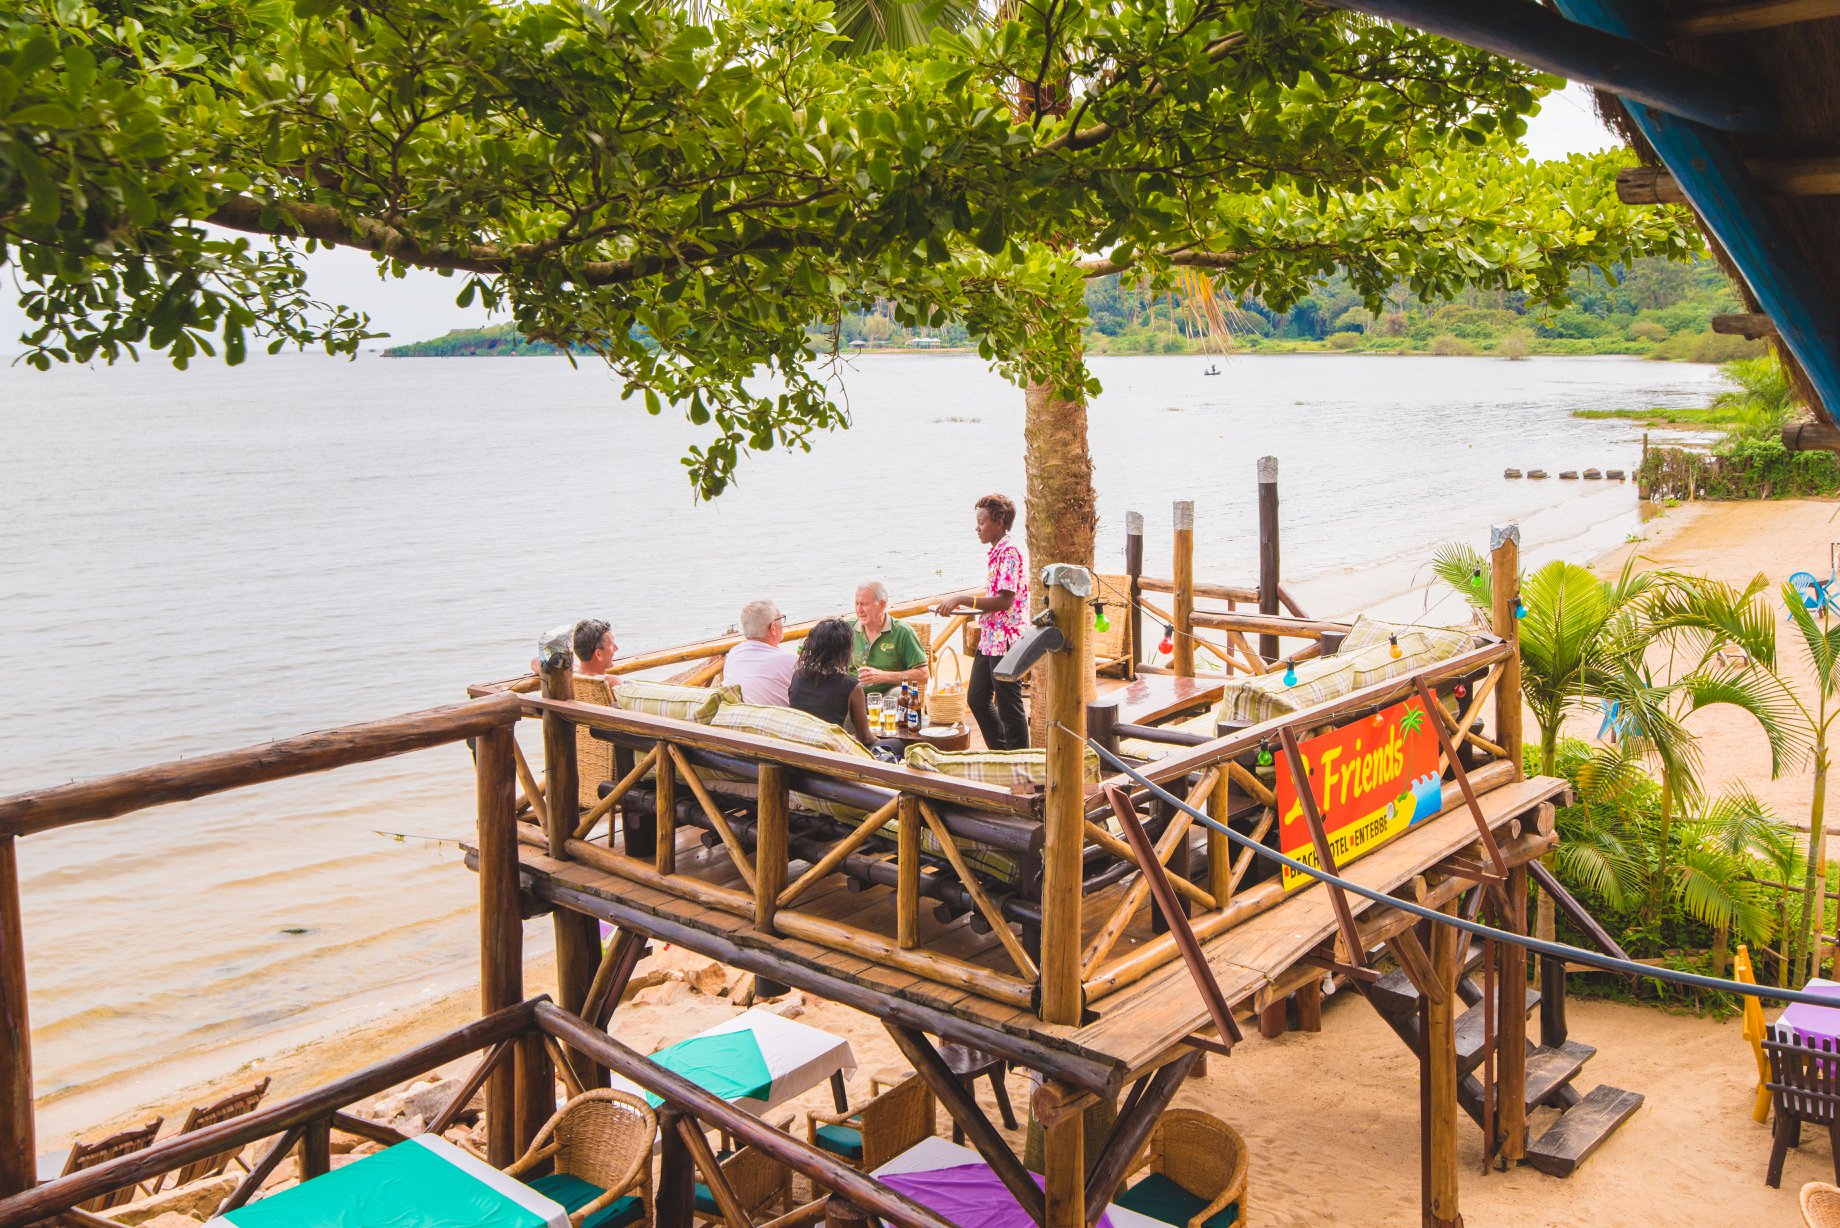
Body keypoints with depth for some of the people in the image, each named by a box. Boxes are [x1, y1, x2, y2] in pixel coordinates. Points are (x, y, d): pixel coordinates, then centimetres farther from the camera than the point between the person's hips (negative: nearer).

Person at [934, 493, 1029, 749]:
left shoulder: (1009, 552, -16)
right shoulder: (995, 552, 13)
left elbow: (1005, 601, -23)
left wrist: (962, 599, -22)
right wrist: (961, 603, 12)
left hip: (1006, 641, -10)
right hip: (990, 639, 10)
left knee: (1009, 706, -1)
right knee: (977, 699, 16)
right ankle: (1000, 755, 27)